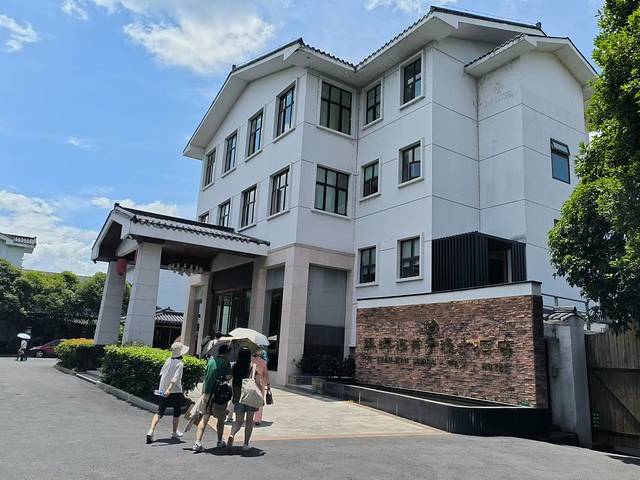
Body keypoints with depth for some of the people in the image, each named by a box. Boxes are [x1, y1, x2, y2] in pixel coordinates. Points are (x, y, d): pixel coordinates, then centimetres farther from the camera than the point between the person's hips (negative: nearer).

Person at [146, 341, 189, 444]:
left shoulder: (168, 360, 3)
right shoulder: (180, 364, -14)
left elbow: (162, 373, 11)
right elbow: (175, 378, -24)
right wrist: (169, 389, -31)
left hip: (163, 390, 5)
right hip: (175, 392, -5)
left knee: (159, 412, 7)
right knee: (177, 412, 16)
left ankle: (151, 431, -10)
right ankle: (174, 432, 28)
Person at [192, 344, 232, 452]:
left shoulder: (211, 360, 9)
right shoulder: (226, 362, -8)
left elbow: (205, 374, 16)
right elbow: (228, 377, -17)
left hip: (207, 393, 4)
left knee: (204, 419, 5)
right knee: (220, 419, 14)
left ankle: (198, 442, -7)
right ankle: (220, 441, 26)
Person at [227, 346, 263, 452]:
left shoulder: (235, 367, -1)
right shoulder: (253, 367, -9)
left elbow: (233, 383, 6)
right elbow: (258, 383, -9)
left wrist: (233, 396, 18)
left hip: (238, 397, 2)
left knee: (238, 421, 12)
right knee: (249, 420, 13)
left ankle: (231, 435, -15)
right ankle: (246, 444, 13)